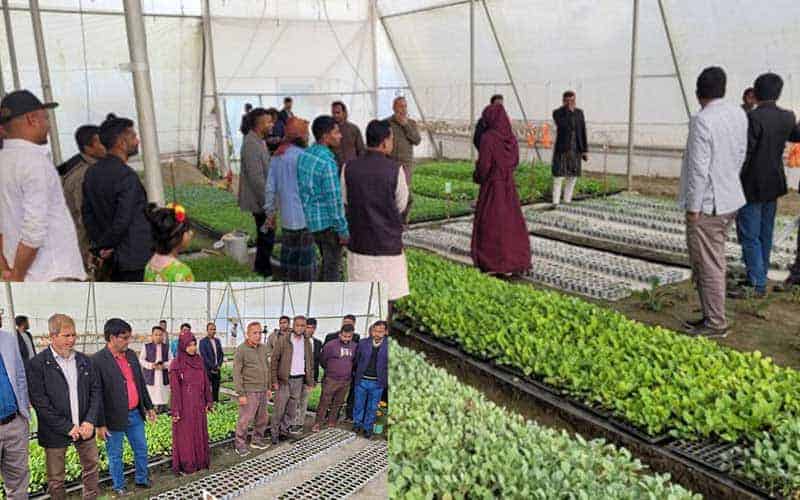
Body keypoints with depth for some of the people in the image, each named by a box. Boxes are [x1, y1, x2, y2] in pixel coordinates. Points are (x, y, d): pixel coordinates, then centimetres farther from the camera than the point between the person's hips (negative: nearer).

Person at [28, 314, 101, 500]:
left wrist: (90, 422, -7)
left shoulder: (84, 360, 5)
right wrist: (67, 428, -16)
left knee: (92, 467, 15)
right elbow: (40, 402, -14)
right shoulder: (38, 364, -10)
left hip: (85, 428, 4)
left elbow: (95, 391, 6)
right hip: (55, 434, -4)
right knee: (56, 478, 9)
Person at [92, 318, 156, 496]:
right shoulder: (97, 361, -18)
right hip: (115, 418, -6)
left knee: (141, 449, 19)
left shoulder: (131, 355, 3)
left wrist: (148, 406, 15)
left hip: (135, 414, 6)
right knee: (115, 455, 12)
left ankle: (142, 480, 38)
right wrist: (100, 424, -14)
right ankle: (118, 487, 30)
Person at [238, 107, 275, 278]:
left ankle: (262, 266, 33)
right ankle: (264, 270, 11)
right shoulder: (251, 144, -23)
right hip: (260, 200, -10)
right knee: (267, 236, 0)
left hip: (262, 199, 10)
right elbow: (256, 177, -25)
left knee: (265, 235, 20)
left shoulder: (258, 141, 9)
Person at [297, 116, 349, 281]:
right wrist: (343, 230, -14)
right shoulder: (327, 162, -22)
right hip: (328, 223, -8)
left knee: (327, 262, 23)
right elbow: (334, 200, -21)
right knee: (332, 268, 5)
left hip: (311, 219, 9)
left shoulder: (304, 155, 4)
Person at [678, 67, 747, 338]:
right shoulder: (739, 114, 4)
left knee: (708, 265, 0)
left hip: (707, 204, -9)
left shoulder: (702, 120, -20)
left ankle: (715, 323, 8)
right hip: (730, 198, 9)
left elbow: (699, 168, -20)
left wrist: (693, 207, -14)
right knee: (714, 262, 17)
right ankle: (712, 316, 27)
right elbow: (740, 154, 13)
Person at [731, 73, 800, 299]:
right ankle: (760, 278, 26)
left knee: (749, 236, -2)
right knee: (765, 234, 16)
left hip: (752, 187, -8)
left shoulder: (754, 118, -19)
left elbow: (745, 153, -21)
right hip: (774, 186, 8)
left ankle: (756, 284, 0)